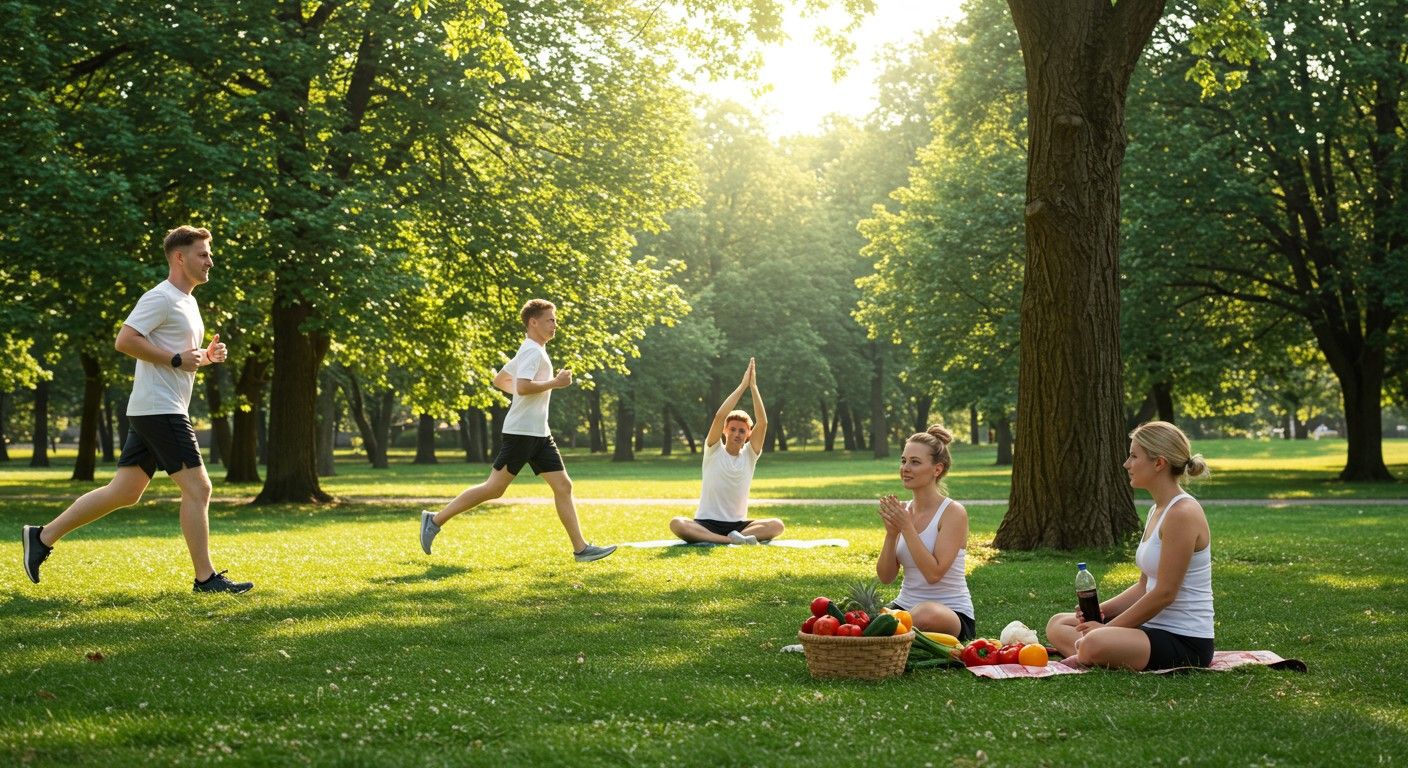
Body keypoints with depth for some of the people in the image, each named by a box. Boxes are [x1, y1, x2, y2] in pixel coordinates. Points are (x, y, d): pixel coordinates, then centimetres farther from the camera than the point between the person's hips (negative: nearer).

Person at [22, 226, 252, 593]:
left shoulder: (187, 302, 20)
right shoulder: (161, 298, -11)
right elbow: (124, 340, -21)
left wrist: (208, 355, 10)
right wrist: (177, 359, -19)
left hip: (154, 414, 10)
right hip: (159, 410, -10)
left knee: (123, 492, 11)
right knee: (197, 488, -9)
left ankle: (43, 537, 18)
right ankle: (206, 577, -4)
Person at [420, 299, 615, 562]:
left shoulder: (531, 351, 19)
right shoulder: (533, 351, -12)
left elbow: (499, 380, 26)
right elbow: (522, 386, -26)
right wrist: (555, 383, -17)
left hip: (538, 433, 10)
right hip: (522, 430, -10)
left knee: (563, 486, 2)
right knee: (494, 488, -6)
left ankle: (581, 548, 0)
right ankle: (435, 520, 3)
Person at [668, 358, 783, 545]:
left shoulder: (750, 455, 5)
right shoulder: (714, 451, 0)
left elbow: (763, 422, -9)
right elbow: (719, 416, -16)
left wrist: (753, 386, -12)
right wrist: (743, 385, -15)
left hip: (738, 524, 2)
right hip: (706, 523, -2)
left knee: (777, 525, -24)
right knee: (677, 524, -35)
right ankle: (732, 540, -42)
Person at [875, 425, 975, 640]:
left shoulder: (953, 512, -10)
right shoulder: (902, 510, 6)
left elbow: (934, 574, -21)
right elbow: (885, 577, 4)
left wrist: (906, 527, -19)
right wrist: (891, 533, -11)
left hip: (952, 614, -5)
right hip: (905, 605, 5)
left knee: (926, 614, -40)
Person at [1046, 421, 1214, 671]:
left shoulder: (1182, 513, -17)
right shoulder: (1157, 510, 14)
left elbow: (1164, 594, -19)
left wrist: (1108, 629, -13)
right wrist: (1100, 611, 2)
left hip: (1185, 641, -10)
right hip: (1156, 626, 10)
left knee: (1094, 645, -35)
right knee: (1058, 625, 10)